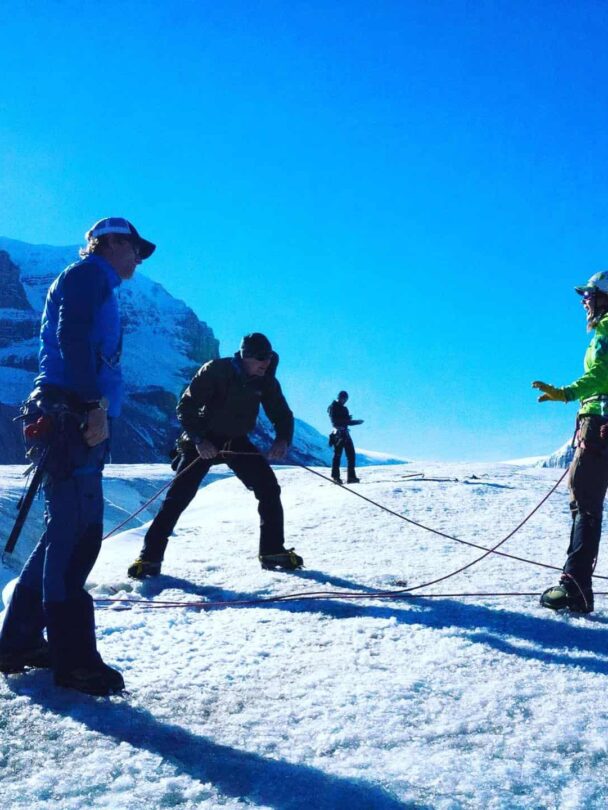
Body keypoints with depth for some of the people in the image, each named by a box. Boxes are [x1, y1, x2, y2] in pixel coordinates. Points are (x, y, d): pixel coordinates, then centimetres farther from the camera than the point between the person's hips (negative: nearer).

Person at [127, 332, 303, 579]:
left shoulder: (266, 381, -5)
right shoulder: (215, 371, -19)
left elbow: (282, 414, 4)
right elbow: (186, 406, -18)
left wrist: (283, 439, -16)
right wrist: (198, 439, -28)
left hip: (237, 442, 5)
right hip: (203, 441, -4)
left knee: (269, 489, -5)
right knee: (178, 496, -14)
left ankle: (273, 552, 8)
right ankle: (150, 557, -7)